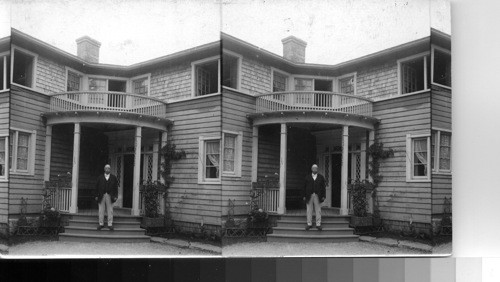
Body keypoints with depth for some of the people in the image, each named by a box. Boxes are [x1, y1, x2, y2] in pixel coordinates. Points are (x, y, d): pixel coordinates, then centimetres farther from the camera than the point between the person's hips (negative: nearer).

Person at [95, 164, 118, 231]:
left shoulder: (113, 178, 8)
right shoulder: (100, 177, 9)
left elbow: (116, 187, 5)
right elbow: (97, 187, 7)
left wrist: (115, 196, -3)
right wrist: (96, 196, -1)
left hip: (109, 196, -1)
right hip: (101, 196, 1)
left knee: (110, 211, 1)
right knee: (101, 211, 4)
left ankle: (110, 224, 7)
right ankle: (101, 224, 13)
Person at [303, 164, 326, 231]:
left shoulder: (321, 177, 9)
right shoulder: (307, 177, 10)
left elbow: (323, 187, 6)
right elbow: (305, 187, 8)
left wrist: (323, 196, -2)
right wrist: (304, 196, 1)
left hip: (318, 196, 0)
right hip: (309, 196, 0)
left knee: (318, 210, 0)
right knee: (309, 210, 3)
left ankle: (318, 224, 6)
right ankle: (309, 224, 10)